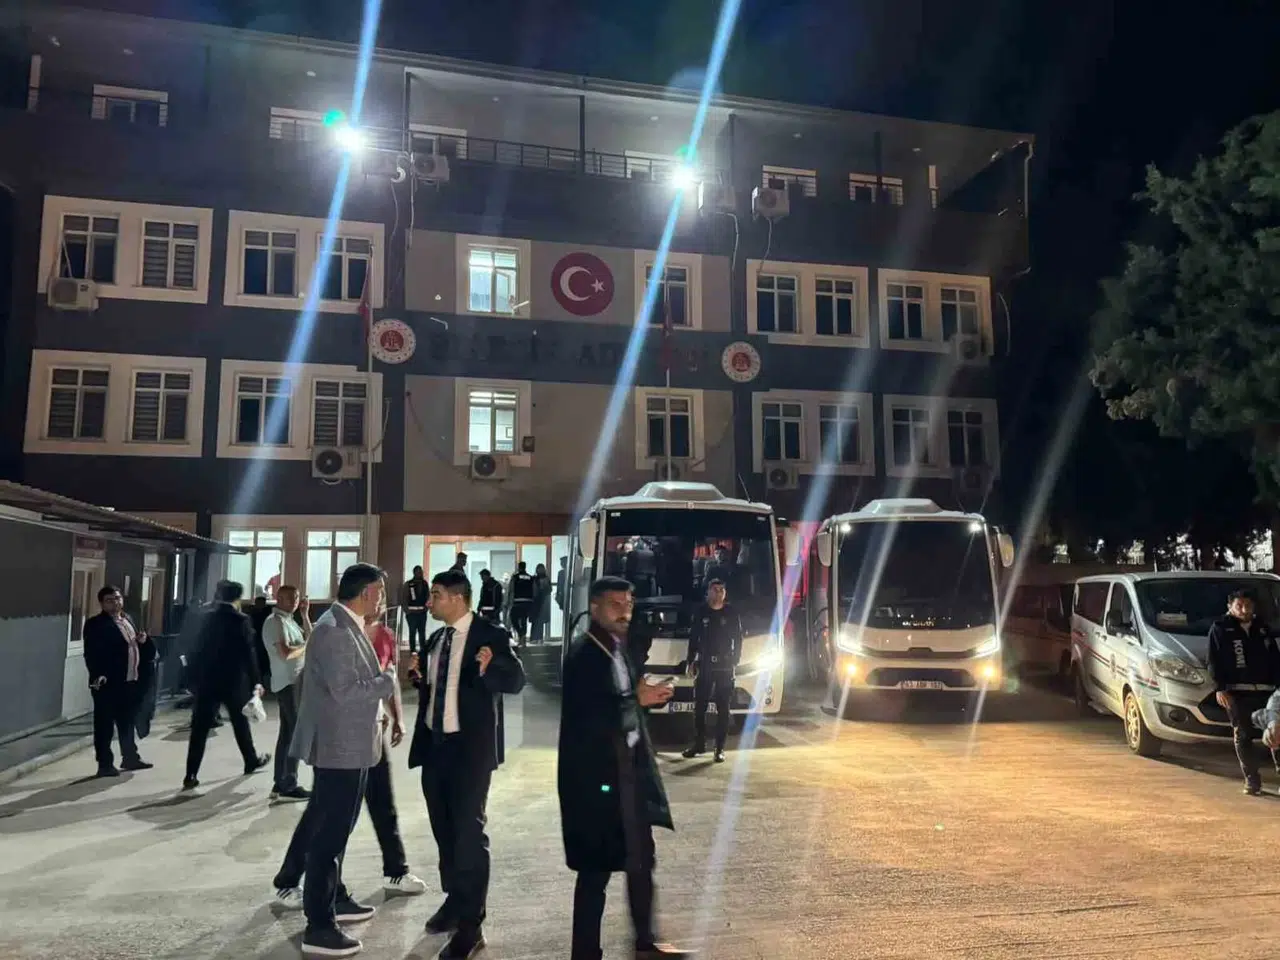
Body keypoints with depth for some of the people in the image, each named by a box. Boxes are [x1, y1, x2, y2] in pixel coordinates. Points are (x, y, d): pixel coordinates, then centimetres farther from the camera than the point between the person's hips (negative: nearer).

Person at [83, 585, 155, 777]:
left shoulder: (128, 619, 15)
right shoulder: (95, 624, -9)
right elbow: (91, 653, -17)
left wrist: (144, 641, 3)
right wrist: (97, 675, -29)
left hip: (131, 681, 8)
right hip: (108, 683, -8)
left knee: (128, 722, 19)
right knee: (105, 725, 1)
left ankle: (130, 757, 32)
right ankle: (105, 764, 9)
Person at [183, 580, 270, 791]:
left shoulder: (207, 618, 2)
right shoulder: (241, 620, -10)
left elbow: (198, 650, 5)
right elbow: (249, 652, -11)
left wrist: (195, 679, 12)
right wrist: (256, 681, -5)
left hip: (207, 680, 3)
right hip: (234, 680, -2)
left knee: (200, 728, 1)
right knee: (240, 723, 15)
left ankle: (191, 775, -3)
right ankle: (251, 761, 31)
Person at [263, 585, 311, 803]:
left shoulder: (289, 621, 15)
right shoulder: (275, 622, -14)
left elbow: (310, 638, 16)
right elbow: (285, 653, -25)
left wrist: (305, 615, 11)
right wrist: (305, 646, -9)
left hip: (298, 681, 10)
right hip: (288, 683, -10)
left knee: (288, 732, 14)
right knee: (296, 732, -7)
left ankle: (281, 783, 22)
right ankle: (288, 785, -1)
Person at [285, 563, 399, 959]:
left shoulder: (349, 627, 10)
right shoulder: (333, 630, -22)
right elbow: (345, 690, -26)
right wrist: (388, 679, -15)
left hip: (350, 744, 10)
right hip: (339, 746, -10)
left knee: (334, 827, 22)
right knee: (329, 832, -2)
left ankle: (333, 898, 37)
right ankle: (319, 928, 8)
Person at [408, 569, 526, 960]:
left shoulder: (490, 635, -10)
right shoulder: (435, 640, 12)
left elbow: (517, 680, -17)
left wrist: (491, 665, -35)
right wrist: (419, 678, 0)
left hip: (470, 747, -7)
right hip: (435, 745, 7)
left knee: (469, 831, -5)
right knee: (444, 829, 17)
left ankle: (470, 927, 2)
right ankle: (453, 900, 35)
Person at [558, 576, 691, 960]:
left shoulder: (618, 649, 10)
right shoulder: (583, 653, -17)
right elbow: (586, 717, -26)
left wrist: (650, 695, -1)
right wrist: (636, 699, -26)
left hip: (627, 769, 9)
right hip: (595, 775, -9)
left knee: (641, 858, 20)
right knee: (596, 869, 3)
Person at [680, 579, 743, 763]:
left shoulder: (732, 614, 1)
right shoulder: (700, 612, 3)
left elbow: (738, 640, 3)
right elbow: (693, 639, 6)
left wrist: (735, 662, -5)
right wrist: (690, 662, 1)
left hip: (725, 667, -1)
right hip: (704, 666, 1)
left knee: (723, 709, 1)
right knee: (699, 706, 6)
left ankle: (720, 749, 7)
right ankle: (699, 744, 18)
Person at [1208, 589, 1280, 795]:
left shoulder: (1263, 629, 16)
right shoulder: (1220, 629, 2)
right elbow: (1214, 661, -3)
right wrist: (1219, 688, -12)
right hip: (1237, 692, -4)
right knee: (1243, 736, -2)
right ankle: (1252, 779, 4)